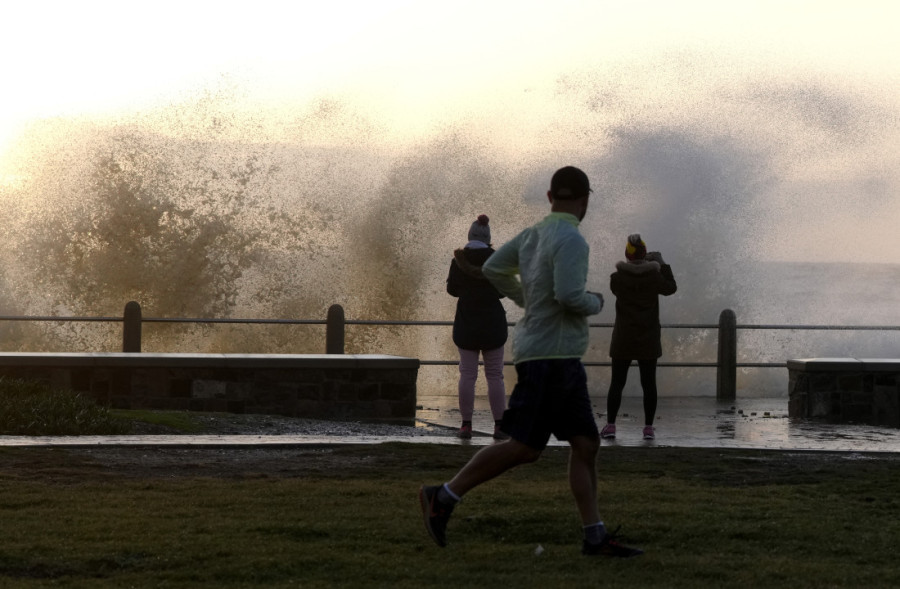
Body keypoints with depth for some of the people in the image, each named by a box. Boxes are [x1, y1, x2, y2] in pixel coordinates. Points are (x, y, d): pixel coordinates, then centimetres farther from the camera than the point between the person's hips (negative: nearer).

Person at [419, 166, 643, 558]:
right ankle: (443, 498, -2)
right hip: (549, 356, -10)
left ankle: (595, 537, 4)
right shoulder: (570, 239, -15)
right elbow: (569, 295, -25)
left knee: (586, 444, 6)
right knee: (524, 447, -8)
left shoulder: (532, 234, 11)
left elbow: (493, 269, 20)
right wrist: (596, 303, -5)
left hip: (563, 361, 10)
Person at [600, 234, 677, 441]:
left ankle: (610, 425, 1)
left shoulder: (617, 278, -10)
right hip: (648, 339, 0)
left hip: (623, 340, 0)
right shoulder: (654, 276, -9)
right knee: (649, 383, 6)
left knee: (617, 383, 6)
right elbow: (671, 288, 9)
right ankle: (648, 427, 6)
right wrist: (662, 264, 17)